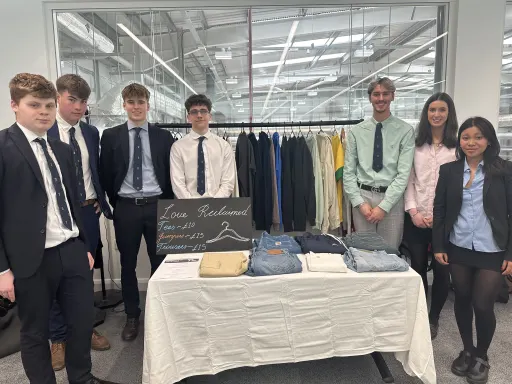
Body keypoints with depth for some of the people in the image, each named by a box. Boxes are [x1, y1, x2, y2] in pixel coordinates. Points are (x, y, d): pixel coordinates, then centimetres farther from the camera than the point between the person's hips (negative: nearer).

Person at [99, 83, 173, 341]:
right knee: (127, 264, 10)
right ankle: (132, 316, 27)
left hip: (157, 206, 0)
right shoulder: (111, 136, 2)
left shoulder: (163, 136, 3)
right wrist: (116, 203, 5)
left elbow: (170, 174, 5)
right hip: (126, 207, 0)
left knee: (160, 262, 9)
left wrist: (167, 205, 2)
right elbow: (105, 174, 5)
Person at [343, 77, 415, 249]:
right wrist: (359, 202, -8)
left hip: (392, 199, -1)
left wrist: (384, 206, -13)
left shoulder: (405, 130, -2)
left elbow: (404, 173, -8)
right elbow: (348, 172, 2)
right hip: (363, 196, 1)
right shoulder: (356, 131, 3)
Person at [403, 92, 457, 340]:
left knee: (441, 270, 5)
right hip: (416, 218, 2)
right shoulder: (416, 144, 7)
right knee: (417, 268, 9)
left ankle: (433, 319, 25)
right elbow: (408, 180, 4)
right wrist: (413, 211, -7)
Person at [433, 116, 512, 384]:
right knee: (462, 300, 13)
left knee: (483, 305, 1)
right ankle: (467, 351, 34)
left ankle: (481, 357, 28)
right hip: (458, 249, 2)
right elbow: (439, 210, 4)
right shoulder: (448, 170, 2)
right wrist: (438, 246, 1)